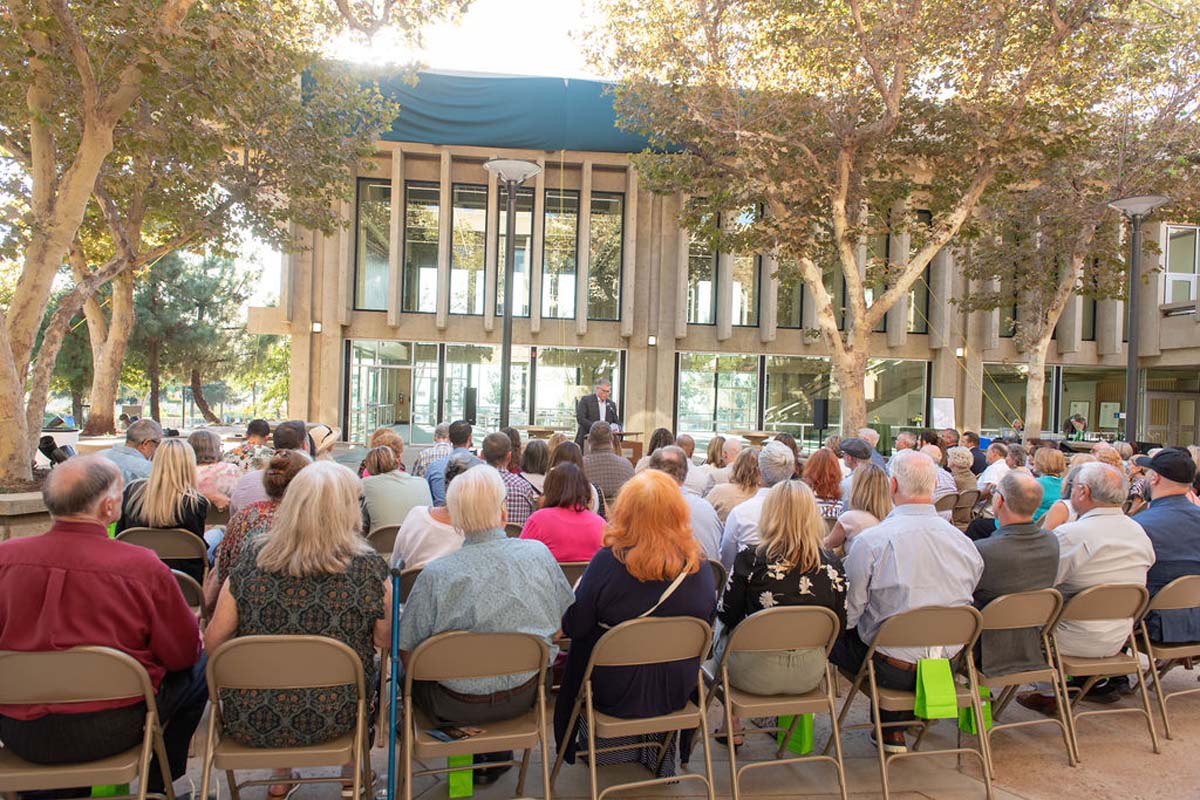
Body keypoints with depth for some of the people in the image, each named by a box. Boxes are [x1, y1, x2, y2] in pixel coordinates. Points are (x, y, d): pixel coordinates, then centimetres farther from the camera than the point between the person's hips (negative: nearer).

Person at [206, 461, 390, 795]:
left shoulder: (252, 563, -10)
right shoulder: (368, 568, -16)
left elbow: (213, 642, -2)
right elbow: (385, 641, -3)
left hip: (249, 723, 2)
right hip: (333, 721, -2)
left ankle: (280, 780, 45)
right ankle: (351, 774, 44)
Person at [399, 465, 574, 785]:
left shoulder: (435, 574, -23)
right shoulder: (539, 554, -13)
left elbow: (407, 652, -14)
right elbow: (565, 621, 1)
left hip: (457, 707, -3)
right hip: (525, 696, 3)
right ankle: (497, 753, 38)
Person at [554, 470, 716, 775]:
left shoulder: (607, 561, -23)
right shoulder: (699, 565, -14)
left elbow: (573, 627, -14)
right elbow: (706, 625, 2)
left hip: (614, 693, -2)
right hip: (677, 693, 3)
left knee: (581, 649, 26)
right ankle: (661, 751, 41)